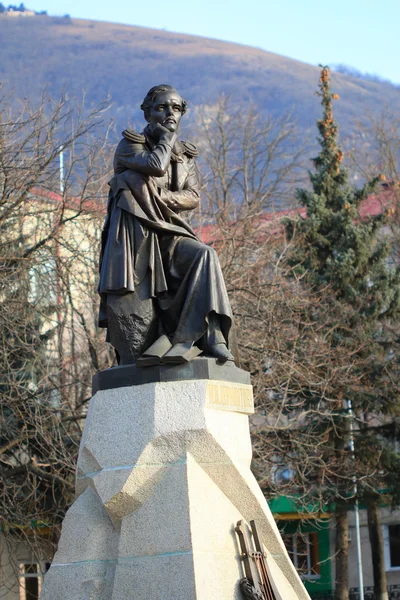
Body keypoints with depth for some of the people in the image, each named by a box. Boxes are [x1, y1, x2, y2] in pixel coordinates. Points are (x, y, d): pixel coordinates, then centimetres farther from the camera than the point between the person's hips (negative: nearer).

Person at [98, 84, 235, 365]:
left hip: (167, 233, 3)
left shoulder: (186, 155, 19)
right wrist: (165, 138, 2)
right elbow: (156, 165, -17)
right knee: (134, 309, -17)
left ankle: (209, 334, -34)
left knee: (204, 256, -27)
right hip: (133, 235, -3)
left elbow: (193, 198, 3)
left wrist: (159, 195, -13)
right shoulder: (130, 145, 5)